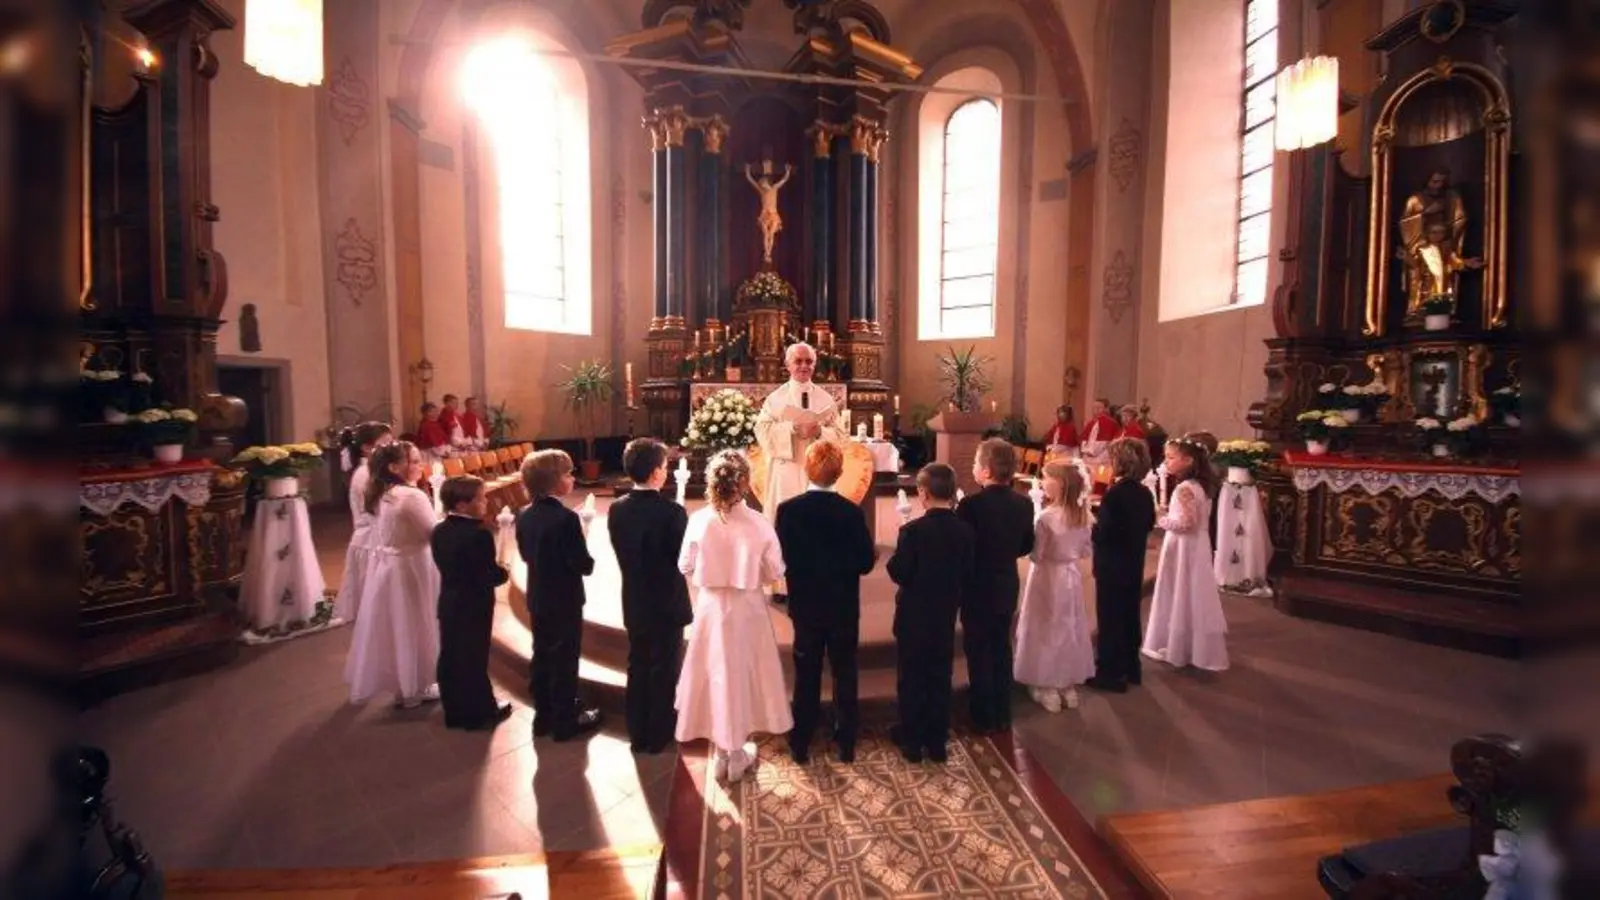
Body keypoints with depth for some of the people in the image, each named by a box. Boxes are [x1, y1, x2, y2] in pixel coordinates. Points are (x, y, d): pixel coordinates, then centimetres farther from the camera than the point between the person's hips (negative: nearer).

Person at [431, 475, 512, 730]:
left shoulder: (439, 531, 2)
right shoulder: (479, 534, -24)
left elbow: (444, 565, 10)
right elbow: (491, 576, -22)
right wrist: (504, 572, 0)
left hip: (448, 603, 8)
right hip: (475, 606, -8)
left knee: (449, 658, 15)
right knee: (474, 659, 4)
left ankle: (454, 712, 29)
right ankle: (480, 713, 19)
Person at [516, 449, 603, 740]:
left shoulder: (525, 516, -1)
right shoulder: (566, 518, -24)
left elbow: (525, 555, 11)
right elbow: (583, 565, -23)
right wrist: (589, 562, -2)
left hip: (537, 599, 7)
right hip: (565, 601, -7)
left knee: (541, 657, 17)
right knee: (565, 661, 6)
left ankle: (543, 716, 30)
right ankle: (565, 721, 18)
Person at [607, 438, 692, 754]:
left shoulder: (617, 509, -7)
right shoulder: (672, 512, -24)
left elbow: (622, 553, 2)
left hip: (634, 604, 5)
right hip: (668, 604, -5)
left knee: (637, 668, 19)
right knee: (663, 672, 13)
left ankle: (637, 733, 33)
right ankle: (658, 735, 28)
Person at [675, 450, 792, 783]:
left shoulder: (698, 521, -14)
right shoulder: (759, 524, -18)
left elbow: (685, 567, -3)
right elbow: (775, 572, -8)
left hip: (710, 608, 1)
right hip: (747, 609, -1)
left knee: (717, 674, 17)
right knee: (742, 674, 17)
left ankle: (723, 753, 32)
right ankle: (737, 755, 32)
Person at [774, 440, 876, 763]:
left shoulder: (788, 510, -13)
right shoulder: (852, 512, -15)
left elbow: (780, 559, -10)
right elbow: (865, 563, -10)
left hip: (805, 606, 1)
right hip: (844, 607, 0)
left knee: (806, 676, 14)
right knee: (844, 674, 14)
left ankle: (801, 743, 24)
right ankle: (846, 742, 25)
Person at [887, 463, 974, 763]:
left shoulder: (913, 530, -21)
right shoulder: (966, 531, -5)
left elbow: (898, 574, -18)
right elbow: (968, 575, 1)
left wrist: (894, 559, 0)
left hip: (914, 616, -4)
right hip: (946, 616, 4)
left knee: (911, 678, 11)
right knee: (940, 678, 15)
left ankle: (911, 740, 22)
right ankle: (937, 741, 26)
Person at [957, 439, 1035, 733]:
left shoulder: (971, 505, -23)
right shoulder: (1023, 504, -5)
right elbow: (1027, 546, 7)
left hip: (978, 589, -5)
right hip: (1007, 587, 6)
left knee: (978, 653, 9)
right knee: (1001, 649, 19)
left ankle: (984, 718, 20)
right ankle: (1003, 715, 30)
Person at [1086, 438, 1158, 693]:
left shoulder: (1114, 494, -23)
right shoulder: (1145, 493, 3)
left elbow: (1101, 534, -24)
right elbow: (1149, 525, 15)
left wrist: (1090, 529, -5)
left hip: (1111, 566, -8)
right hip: (1135, 564, 8)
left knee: (1110, 617, 3)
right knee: (1130, 614, 17)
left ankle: (1111, 673, 11)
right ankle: (1130, 667, 30)